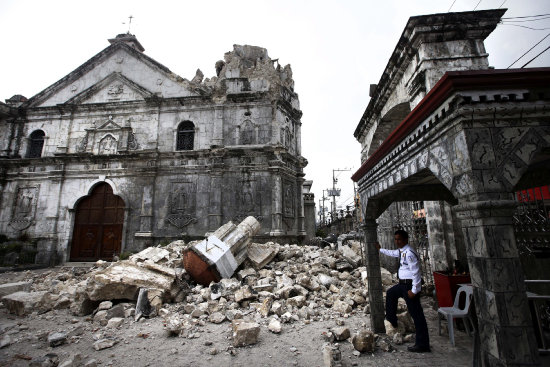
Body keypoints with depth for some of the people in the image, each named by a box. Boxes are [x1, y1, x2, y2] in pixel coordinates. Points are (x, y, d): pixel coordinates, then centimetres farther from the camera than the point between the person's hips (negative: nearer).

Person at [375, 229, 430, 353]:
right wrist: (380, 249, 42)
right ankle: (391, 320, 49)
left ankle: (422, 345, 7)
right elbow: (393, 253, 30)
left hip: (410, 285, -11)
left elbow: (416, 272, -24)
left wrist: (414, 290, -23)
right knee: (390, 293, 30)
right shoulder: (401, 251, 7)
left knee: (416, 314, -3)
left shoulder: (409, 253, -22)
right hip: (403, 283, 11)